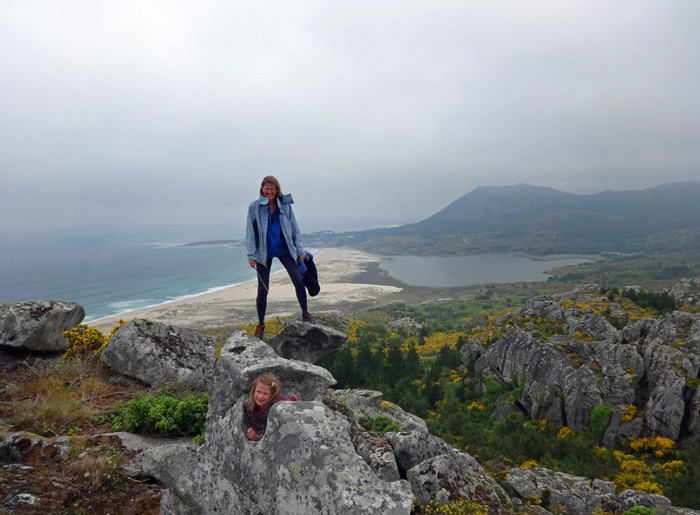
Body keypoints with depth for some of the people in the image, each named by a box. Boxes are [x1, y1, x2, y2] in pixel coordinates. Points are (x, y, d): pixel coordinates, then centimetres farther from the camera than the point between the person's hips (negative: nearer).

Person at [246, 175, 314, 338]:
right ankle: (260, 324, 19)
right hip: (264, 252, -1)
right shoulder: (254, 207, -5)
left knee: (298, 280, -8)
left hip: (284, 249, 1)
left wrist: (300, 250, 3)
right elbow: (250, 232, -2)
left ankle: (305, 313, 14)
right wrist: (251, 255, -6)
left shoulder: (285, 205, 0)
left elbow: (294, 228, 6)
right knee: (263, 289, 3)